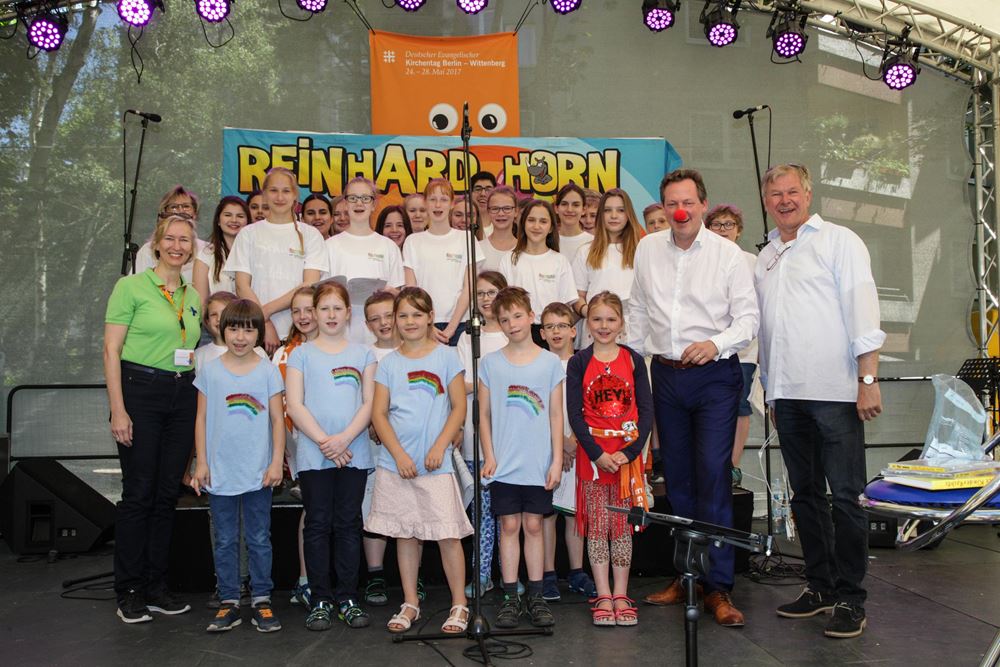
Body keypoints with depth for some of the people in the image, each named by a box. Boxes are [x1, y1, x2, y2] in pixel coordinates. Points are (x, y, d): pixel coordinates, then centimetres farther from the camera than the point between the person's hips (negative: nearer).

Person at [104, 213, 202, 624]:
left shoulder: (193, 297, 14)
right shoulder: (131, 287, -3)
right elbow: (111, 350, -7)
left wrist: (199, 404, 11)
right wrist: (118, 409, -14)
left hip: (183, 397, 5)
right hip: (140, 391, -5)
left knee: (168, 494, 9)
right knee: (139, 493, -2)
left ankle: (156, 587, 19)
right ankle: (129, 593, 10)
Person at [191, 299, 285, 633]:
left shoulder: (268, 371, -1)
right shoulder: (210, 370, 1)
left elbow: (277, 420, 0)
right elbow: (201, 419, 4)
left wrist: (276, 462, -6)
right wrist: (201, 463, 0)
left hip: (258, 473, -1)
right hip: (220, 472, 1)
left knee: (259, 539, 8)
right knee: (225, 541, 9)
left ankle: (261, 600, 18)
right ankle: (229, 602, 19)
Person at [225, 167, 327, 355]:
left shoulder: (310, 234, 8)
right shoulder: (249, 234, 9)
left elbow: (310, 285, -2)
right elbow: (242, 287, 2)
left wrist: (267, 310, -10)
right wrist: (265, 325, -9)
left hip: (297, 331, 0)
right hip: (256, 333, 0)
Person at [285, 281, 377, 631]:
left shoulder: (363, 354, 11)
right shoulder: (302, 354, 7)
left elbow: (369, 403, 3)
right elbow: (295, 406, -1)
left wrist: (345, 438, -11)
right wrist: (325, 442, -12)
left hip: (354, 453, 1)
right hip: (313, 454, -1)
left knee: (349, 525, 6)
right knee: (318, 525, 2)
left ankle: (348, 598, 13)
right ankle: (320, 601, 11)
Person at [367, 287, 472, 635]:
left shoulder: (446, 356, 1)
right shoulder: (389, 363, 6)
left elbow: (459, 408, 0)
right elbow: (379, 414, 2)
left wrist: (439, 447, -11)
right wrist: (399, 455, -9)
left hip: (436, 463, -2)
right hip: (396, 463, 2)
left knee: (448, 535, -2)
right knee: (405, 534, 10)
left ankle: (459, 604, 12)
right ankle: (410, 603, 23)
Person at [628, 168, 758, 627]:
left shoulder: (728, 254, -2)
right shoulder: (648, 249, 9)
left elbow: (748, 316, -3)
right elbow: (638, 309, 16)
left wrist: (716, 344, -19)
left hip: (714, 375, -4)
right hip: (667, 375, 4)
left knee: (713, 478, -9)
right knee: (677, 479, 10)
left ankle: (717, 588, -1)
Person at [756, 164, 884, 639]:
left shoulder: (839, 241, 1)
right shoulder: (764, 258, 18)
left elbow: (863, 309, -6)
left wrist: (868, 378, -13)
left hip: (835, 391, -6)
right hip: (787, 394, 6)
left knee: (845, 496, -4)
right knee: (805, 494, 11)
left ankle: (851, 599, 6)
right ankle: (820, 586, 22)